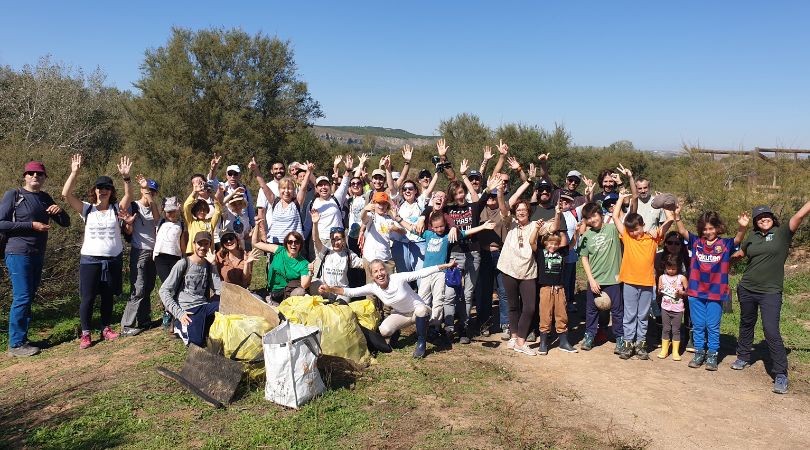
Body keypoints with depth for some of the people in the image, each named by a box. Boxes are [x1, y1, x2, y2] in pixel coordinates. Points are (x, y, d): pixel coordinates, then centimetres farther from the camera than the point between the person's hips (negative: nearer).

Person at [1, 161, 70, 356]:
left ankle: (21, 339, 19)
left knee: (29, 297, 10)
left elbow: (65, 223, 14)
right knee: (22, 297, -9)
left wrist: (59, 211, -7)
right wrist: (32, 225, -15)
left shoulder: (45, 198, 13)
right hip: (18, 254, -7)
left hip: (38, 255, 7)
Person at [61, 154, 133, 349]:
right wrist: (74, 172, -18)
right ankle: (85, 334, 12)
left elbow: (129, 196, -15)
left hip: (113, 260, 1)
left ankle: (106, 329, 24)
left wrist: (125, 177, -28)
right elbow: (66, 194, -11)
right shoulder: (87, 209, 1)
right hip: (90, 259, -1)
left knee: (108, 296, 11)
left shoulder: (116, 209, 2)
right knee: (88, 298, 1)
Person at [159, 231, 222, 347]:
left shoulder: (210, 266, 13)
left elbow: (220, 289, 2)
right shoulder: (183, 264, -3)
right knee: (197, 342, -29)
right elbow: (164, 291, -7)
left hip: (204, 306, 4)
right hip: (188, 309, -4)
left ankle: (204, 327, -4)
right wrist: (179, 313, -16)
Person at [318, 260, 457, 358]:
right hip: (400, 314, 3)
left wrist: (446, 266, -31)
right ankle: (395, 333, 12)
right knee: (384, 331, -27)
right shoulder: (373, 287, -15)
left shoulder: (398, 278, -26)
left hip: (418, 311, -2)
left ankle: (421, 343, -16)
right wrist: (331, 289, -34)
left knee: (421, 309, -39)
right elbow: (351, 292, -20)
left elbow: (421, 273, -28)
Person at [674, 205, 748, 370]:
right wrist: (677, 216, -19)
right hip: (696, 292, 2)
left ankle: (712, 355, 17)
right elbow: (682, 231, -4)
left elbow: (738, 239, -18)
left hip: (716, 293, -2)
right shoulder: (696, 242, 3)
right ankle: (699, 352, 23)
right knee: (698, 325, 11)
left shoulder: (725, 244, -2)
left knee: (713, 326, 5)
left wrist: (743, 227, -38)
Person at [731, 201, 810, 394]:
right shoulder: (752, 237, 7)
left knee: (772, 332, -11)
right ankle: (743, 357, 38)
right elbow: (740, 253, 25)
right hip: (747, 289, 5)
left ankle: (781, 374, -2)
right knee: (746, 325, 19)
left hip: (770, 292, -5)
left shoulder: (782, 233, -4)